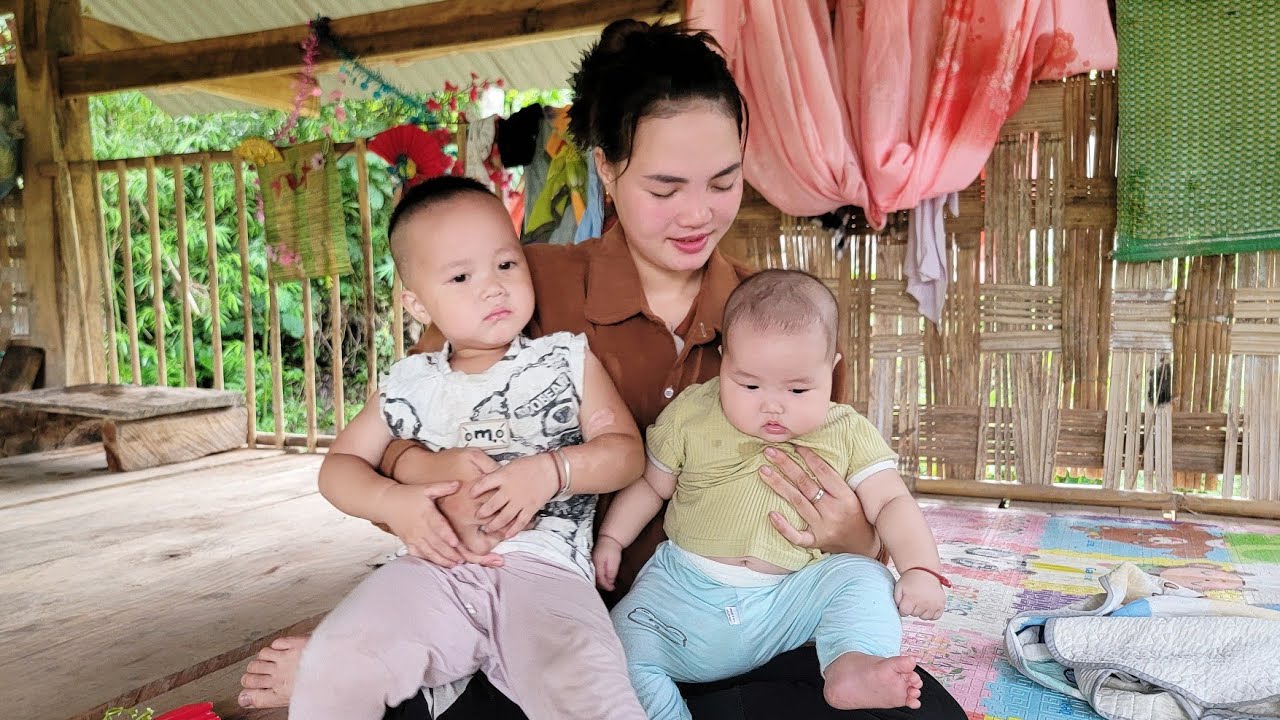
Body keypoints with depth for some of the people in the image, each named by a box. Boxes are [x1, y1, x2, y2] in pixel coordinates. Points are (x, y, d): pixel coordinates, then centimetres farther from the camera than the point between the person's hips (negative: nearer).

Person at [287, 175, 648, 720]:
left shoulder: (568, 361, 11)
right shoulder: (410, 386, 15)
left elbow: (627, 451, 6)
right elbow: (339, 464, 19)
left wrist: (550, 471, -13)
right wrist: (391, 503, -3)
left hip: (543, 567, -2)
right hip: (435, 570, 3)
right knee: (333, 663, -18)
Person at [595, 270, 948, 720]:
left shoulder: (847, 434, 1)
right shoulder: (690, 416, 1)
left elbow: (891, 504, -3)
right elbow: (651, 485, 13)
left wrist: (921, 569, -18)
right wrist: (610, 539, 5)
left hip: (791, 599, 0)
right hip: (685, 591, 1)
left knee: (863, 578, -21)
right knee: (622, 649, -18)